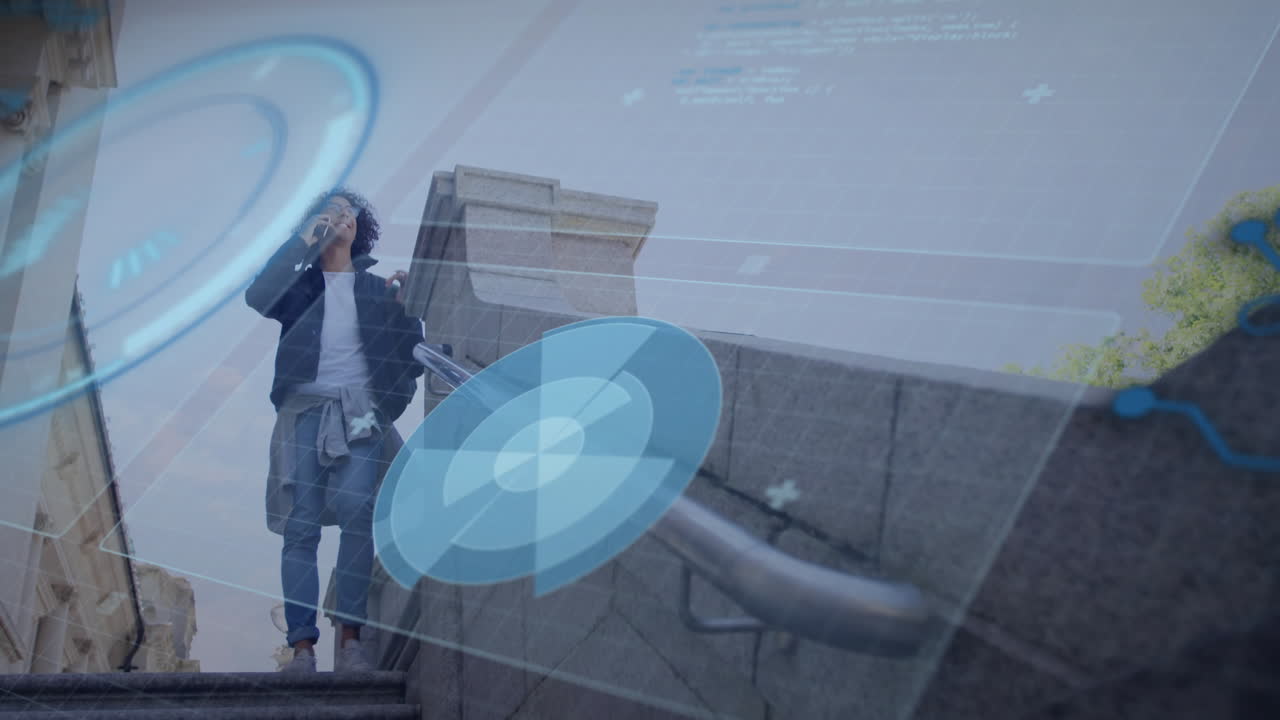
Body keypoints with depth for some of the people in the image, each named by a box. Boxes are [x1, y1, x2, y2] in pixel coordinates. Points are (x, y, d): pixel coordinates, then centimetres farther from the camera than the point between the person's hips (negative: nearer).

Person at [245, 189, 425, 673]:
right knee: (301, 528, -9)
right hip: (304, 410, 0)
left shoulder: (375, 288, 16)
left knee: (355, 512, -18)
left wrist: (404, 307, -6)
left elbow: (409, 355, 10)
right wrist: (302, 241, -8)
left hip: (359, 413, 0)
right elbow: (257, 298, -9)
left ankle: (351, 640, -16)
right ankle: (302, 646, -8)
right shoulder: (300, 283, 14)